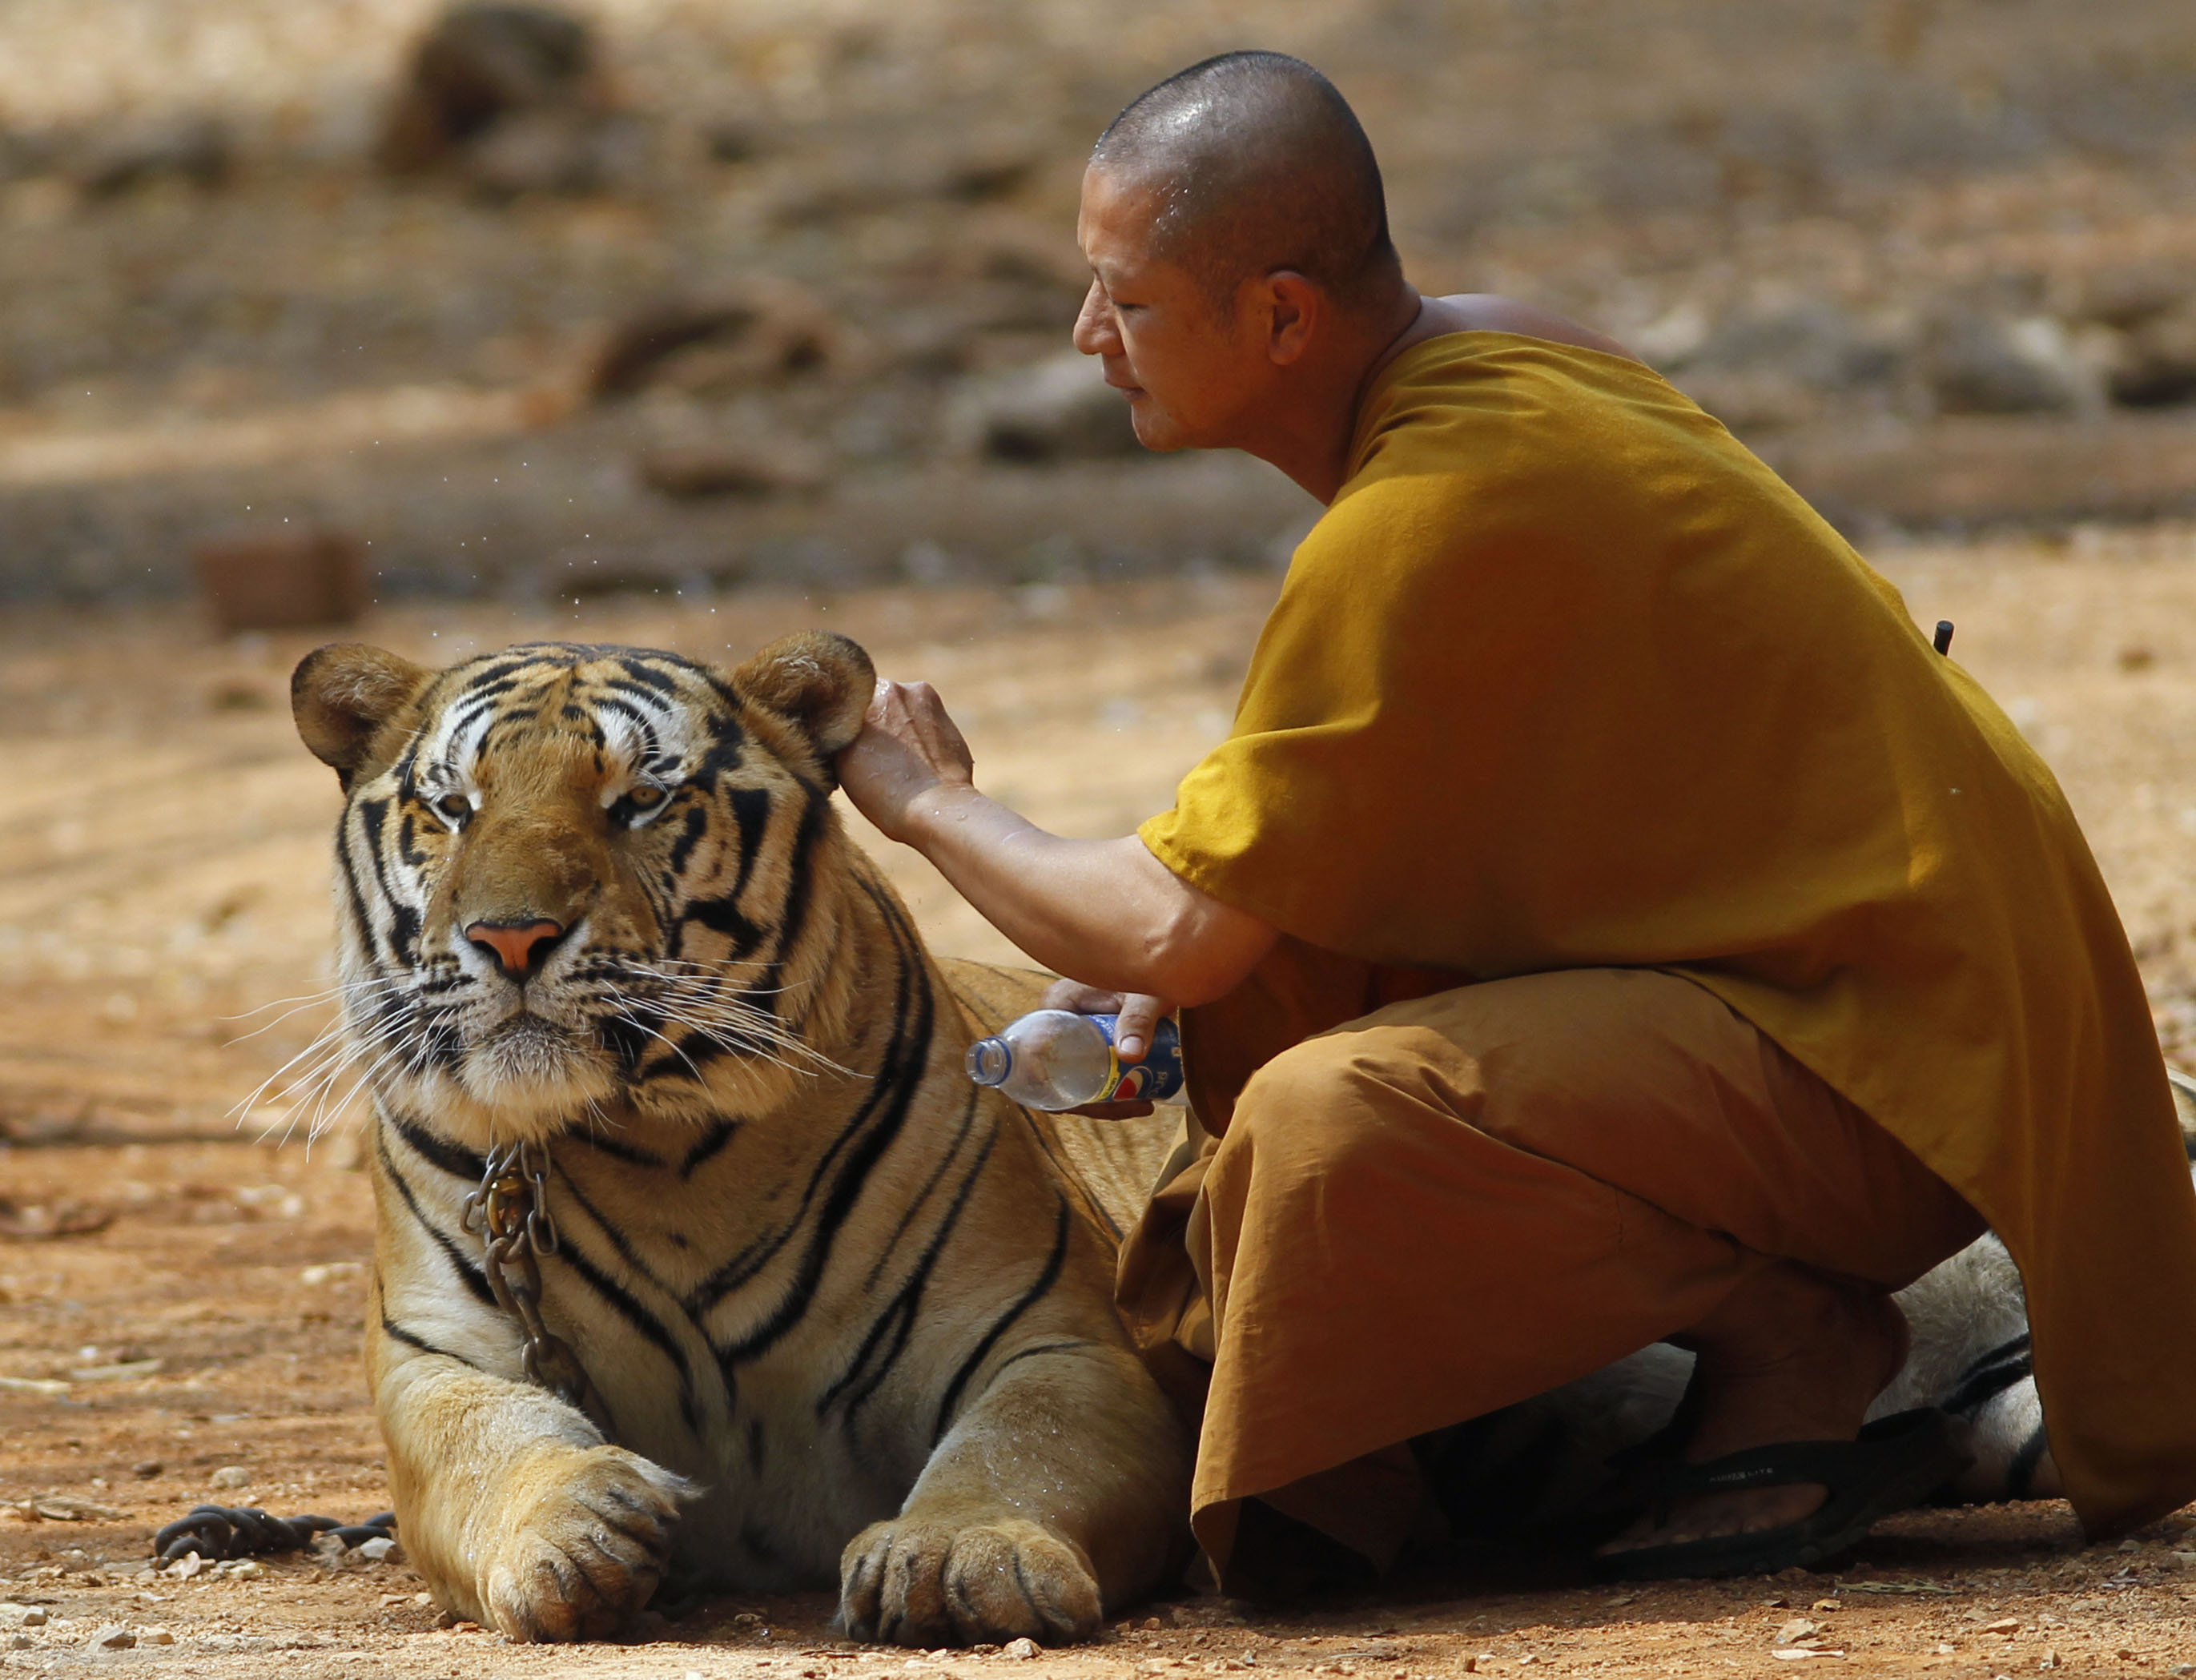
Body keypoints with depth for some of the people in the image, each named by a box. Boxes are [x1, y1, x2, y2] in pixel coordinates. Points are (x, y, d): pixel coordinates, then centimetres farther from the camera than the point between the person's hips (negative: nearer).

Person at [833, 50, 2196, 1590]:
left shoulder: (1427, 525, -24)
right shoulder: (1481, 358, 5)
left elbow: (1174, 932, -20)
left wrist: (932, 807, -1)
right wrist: (1174, 965, 6)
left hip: (1890, 1044, -10)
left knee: (1336, 1122, -29)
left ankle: (1791, 1336, -7)